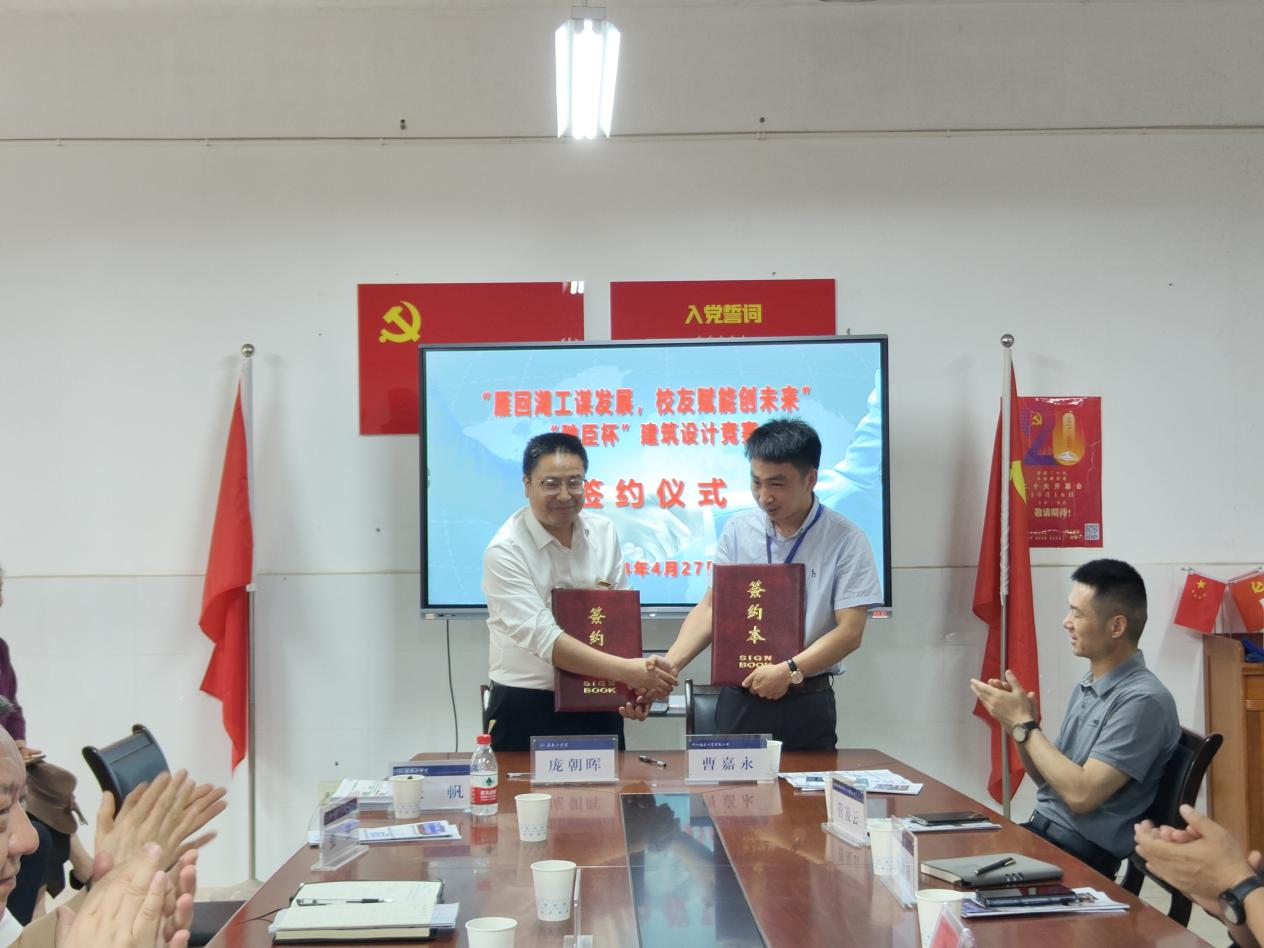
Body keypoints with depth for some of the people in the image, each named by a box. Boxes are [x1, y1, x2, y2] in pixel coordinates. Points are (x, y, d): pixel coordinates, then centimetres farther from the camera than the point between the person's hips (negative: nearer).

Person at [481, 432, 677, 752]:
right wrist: (626, 670, -29)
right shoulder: (505, 552, -14)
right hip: (527, 711, -4)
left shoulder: (603, 533, 3)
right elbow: (543, 637, -22)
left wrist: (638, 685, -10)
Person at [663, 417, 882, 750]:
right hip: (740, 698, 2)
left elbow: (850, 631, -10)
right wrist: (669, 665, -12)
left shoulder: (846, 541, -6)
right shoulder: (737, 532, 4)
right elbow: (710, 608, 2)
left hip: (808, 706, -2)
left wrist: (789, 671, -21)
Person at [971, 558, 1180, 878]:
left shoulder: (1142, 700, -16)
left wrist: (1024, 724, -12)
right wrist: (1019, 723, -1)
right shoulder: (1086, 688, 11)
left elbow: (1081, 794, -21)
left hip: (1082, 851, -8)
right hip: (1042, 827, 8)